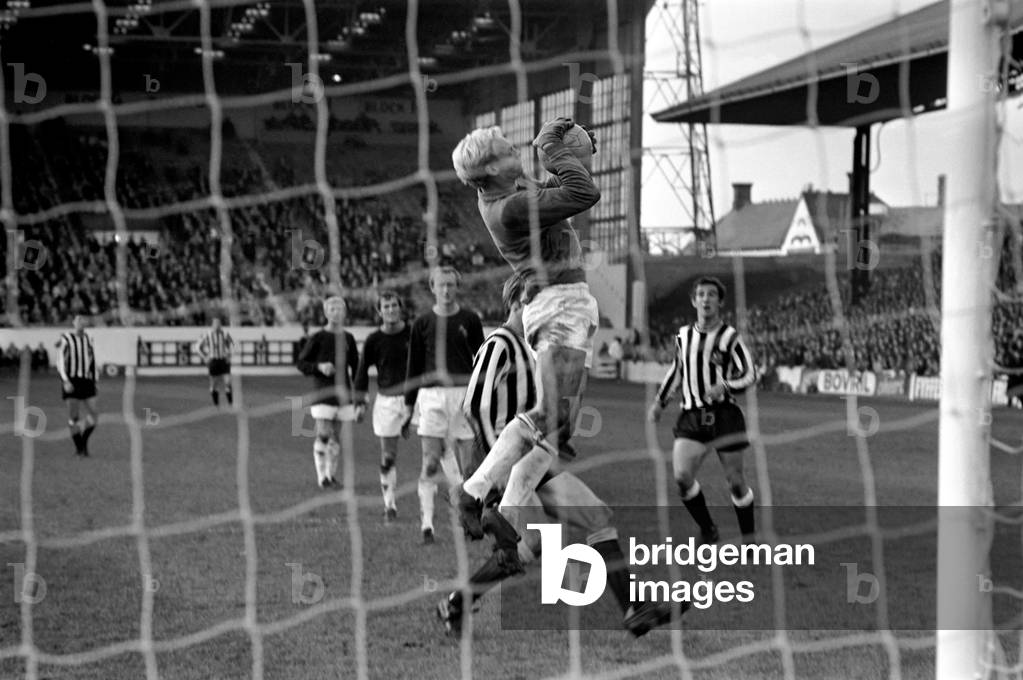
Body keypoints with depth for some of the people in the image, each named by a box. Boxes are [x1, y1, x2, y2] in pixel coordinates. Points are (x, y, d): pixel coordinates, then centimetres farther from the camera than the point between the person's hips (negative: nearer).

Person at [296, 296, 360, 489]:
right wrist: (319, 367, -17)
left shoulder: (348, 338, 8)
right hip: (323, 393, -4)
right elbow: (301, 363, 1)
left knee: (336, 435, 7)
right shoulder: (318, 338, -3)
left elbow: (355, 367, 15)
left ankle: (331, 475, 16)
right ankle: (321, 476, -5)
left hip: (342, 393, 4)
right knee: (323, 435, -10)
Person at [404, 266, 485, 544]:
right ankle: (426, 523, -10)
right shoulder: (422, 323, 7)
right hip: (431, 396, 0)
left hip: (463, 394, 0)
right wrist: (408, 406, 8)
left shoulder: (470, 320, 5)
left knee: (466, 464, 3)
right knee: (430, 464, -8)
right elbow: (414, 367, 11)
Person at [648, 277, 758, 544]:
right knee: (682, 477, -13)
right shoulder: (683, 336, 10)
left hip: (724, 414, -3)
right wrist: (660, 401, 22)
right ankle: (707, 529, 8)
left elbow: (750, 374, -3)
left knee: (735, 481, 0)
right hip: (691, 416, 3)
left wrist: (726, 386, -21)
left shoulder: (729, 337, -3)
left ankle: (749, 538, 18)